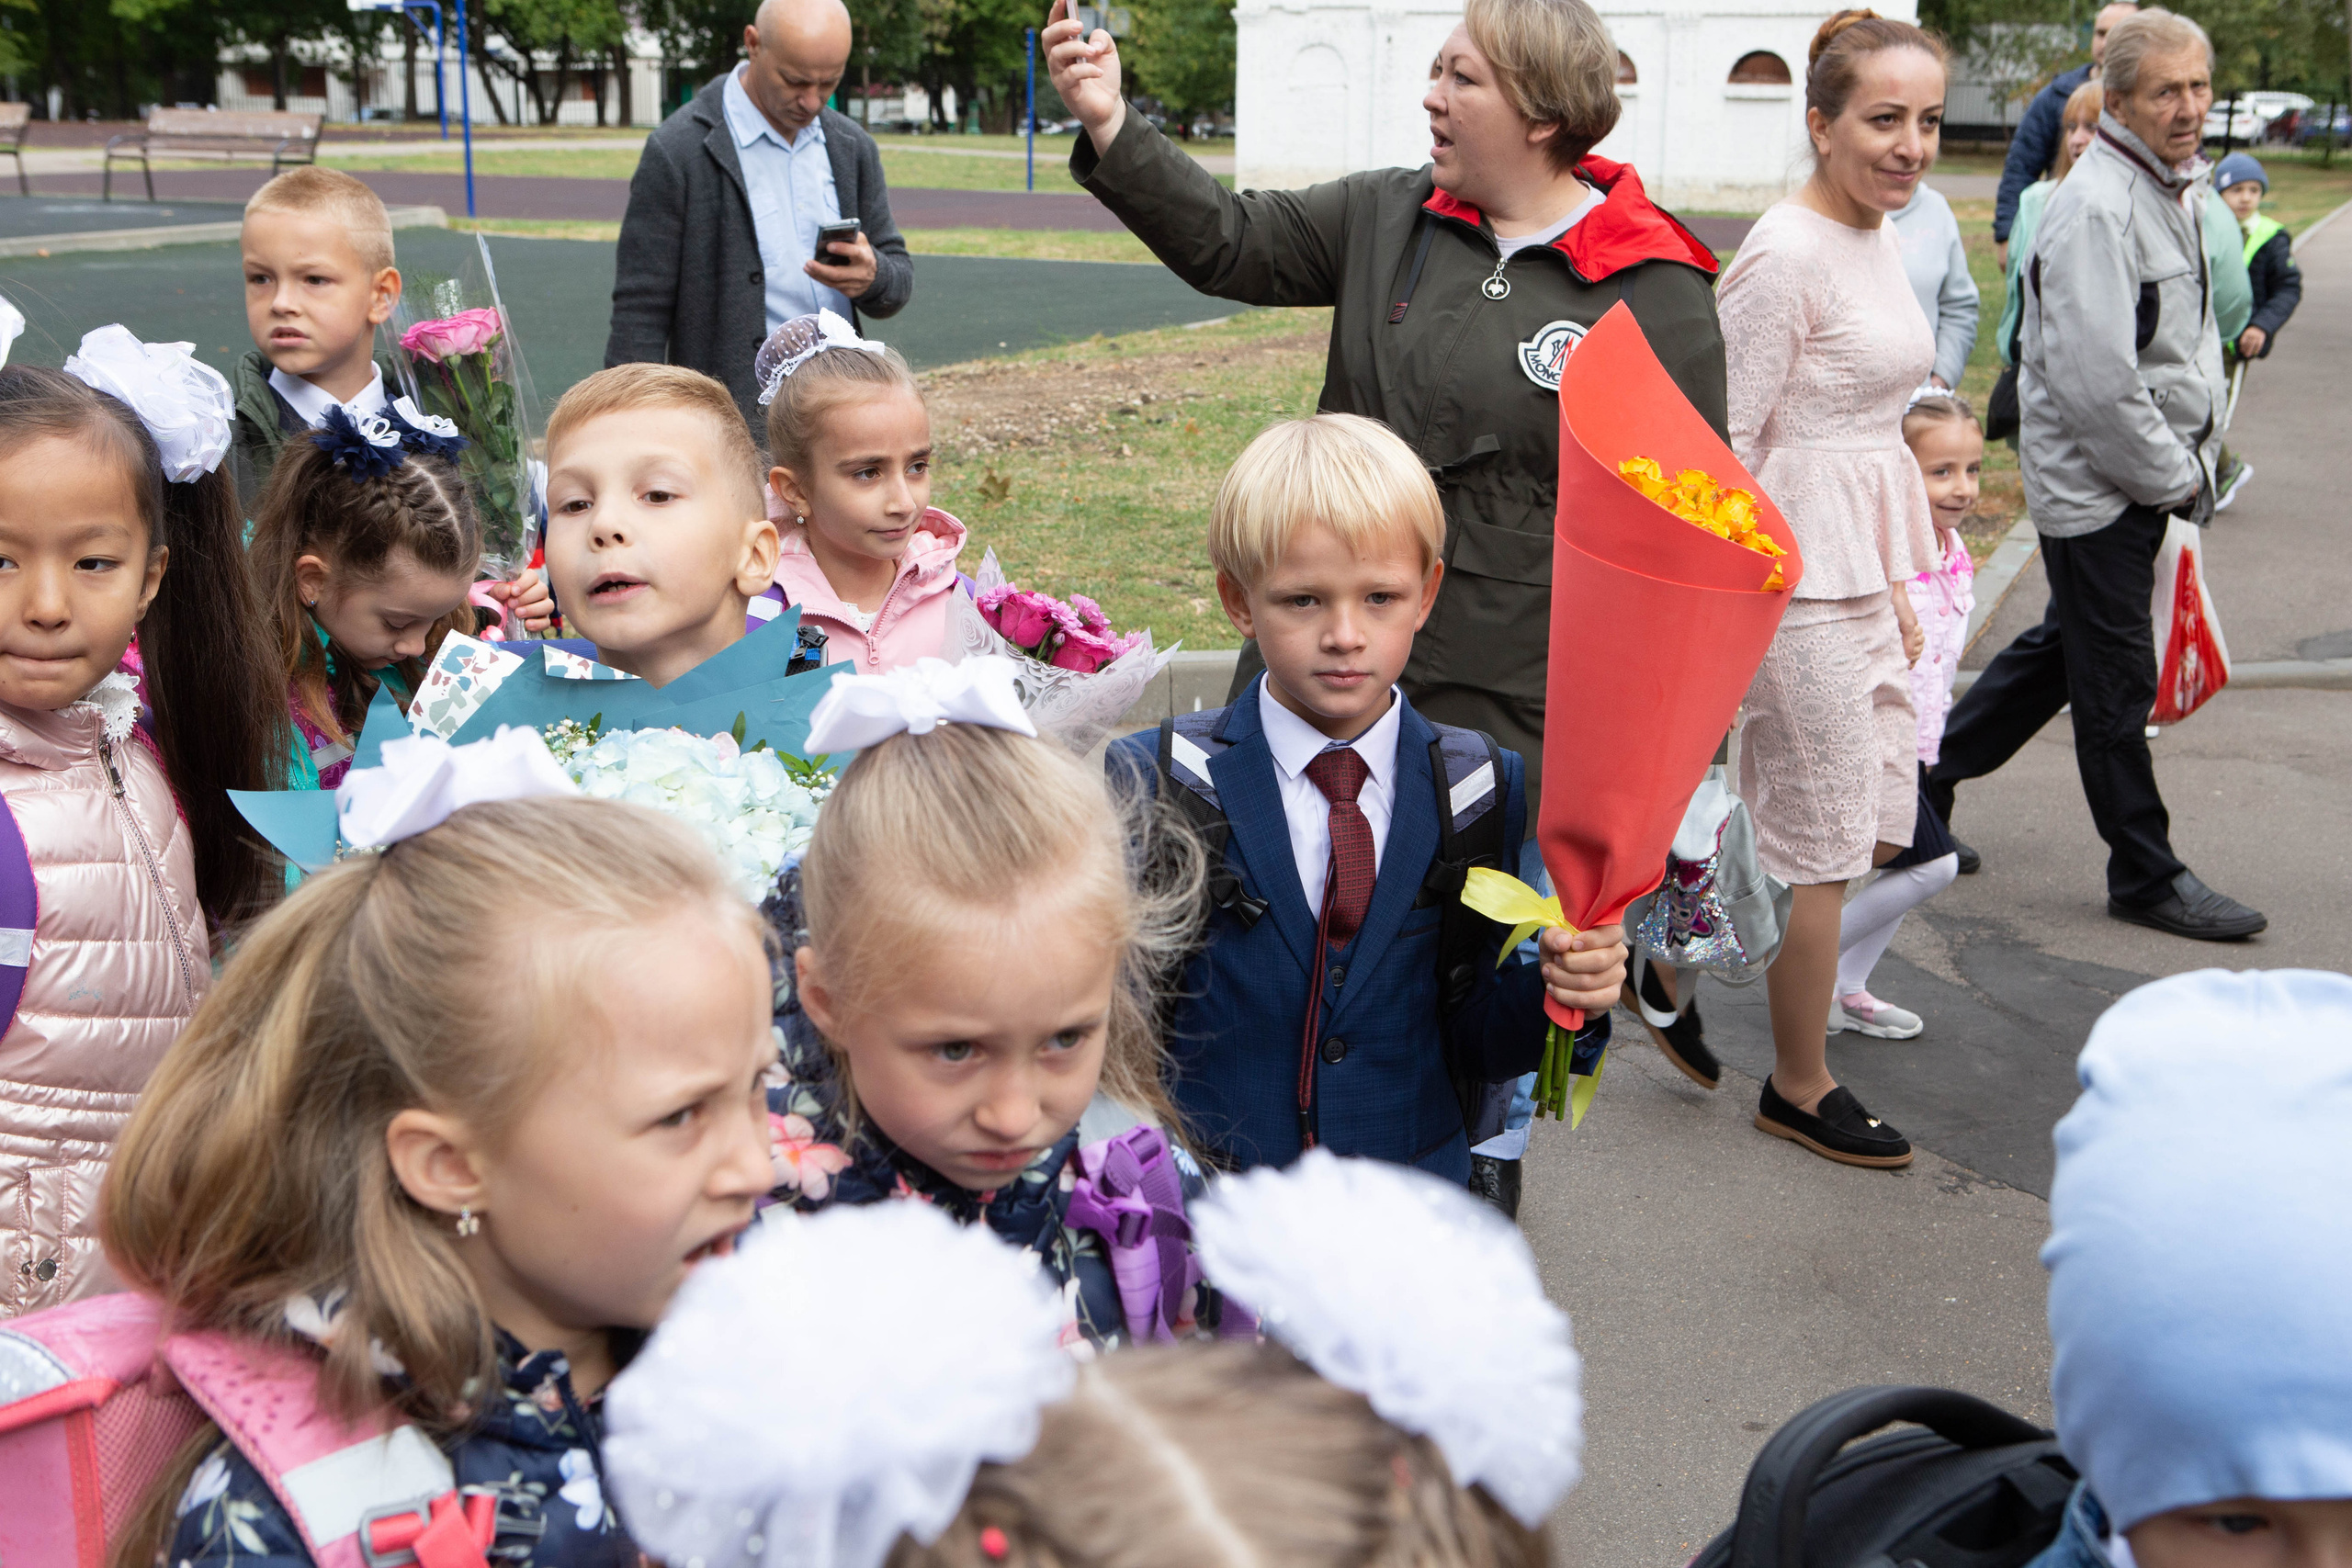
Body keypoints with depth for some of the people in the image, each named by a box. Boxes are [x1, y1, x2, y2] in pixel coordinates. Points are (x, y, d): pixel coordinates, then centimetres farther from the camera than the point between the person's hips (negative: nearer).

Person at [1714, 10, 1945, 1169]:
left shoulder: (1878, 240, 12)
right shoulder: (1784, 257, -17)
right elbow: (1723, 447, -18)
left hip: (1858, 582, 9)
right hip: (1793, 589, -9)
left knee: (1877, 823, 16)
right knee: (1822, 848, 3)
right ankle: (1800, 1091, 21)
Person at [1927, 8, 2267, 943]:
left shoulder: (2169, 193, 13)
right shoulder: (2096, 207, -19)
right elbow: (2095, 379, -25)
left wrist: (2192, 465, 12)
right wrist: (2173, 479, -15)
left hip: (2146, 476, 10)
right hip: (2096, 487, -10)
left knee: (2065, 647, 19)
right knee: (2117, 684, 1)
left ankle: (1925, 784, 31)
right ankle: (2146, 877, 13)